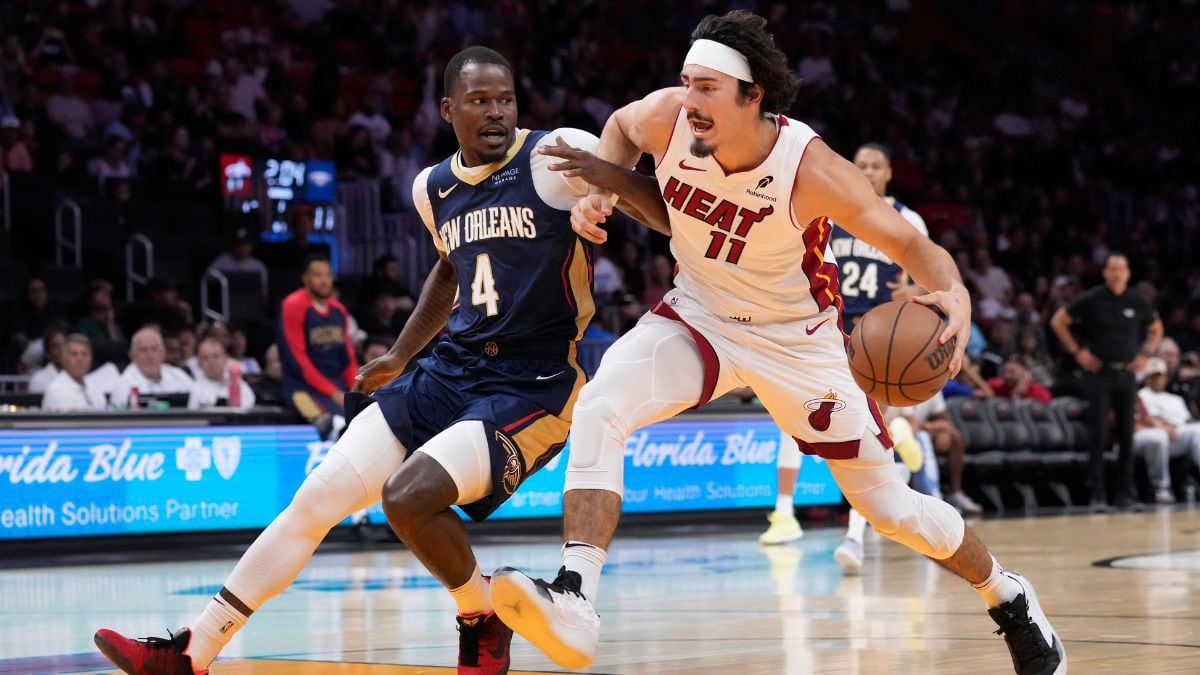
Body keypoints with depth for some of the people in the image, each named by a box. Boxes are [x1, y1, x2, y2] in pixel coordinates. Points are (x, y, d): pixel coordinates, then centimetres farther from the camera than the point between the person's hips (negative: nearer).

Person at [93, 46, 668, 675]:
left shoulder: (557, 156, -12)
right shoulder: (433, 188, 9)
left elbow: (665, 210, -14)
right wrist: (400, 356, 31)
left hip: (532, 386, -7)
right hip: (452, 370, 7)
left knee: (409, 495, -27)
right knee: (319, 495, 1)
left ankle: (485, 623, 2)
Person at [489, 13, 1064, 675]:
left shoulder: (811, 169, -30)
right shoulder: (667, 118, -21)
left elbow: (913, 246, -23)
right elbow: (621, 126, 6)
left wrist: (955, 296, -45)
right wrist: (599, 192, -13)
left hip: (796, 341, -2)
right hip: (699, 315, 3)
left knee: (890, 507, 5)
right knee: (600, 407, -27)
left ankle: (1009, 598, 32)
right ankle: (574, 599, -33)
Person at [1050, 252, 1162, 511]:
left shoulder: (1137, 301, 4)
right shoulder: (1091, 299, -5)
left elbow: (1156, 329, 21)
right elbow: (1058, 321, 0)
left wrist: (1146, 354, 6)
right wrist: (1077, 351, -5)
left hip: (1126, 373, 3)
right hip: (1098, 373, -3)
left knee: (1127, 436, 4)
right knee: (1099, 436, -6)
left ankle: (1125, 494, 11)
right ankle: (1097, 496, -4)